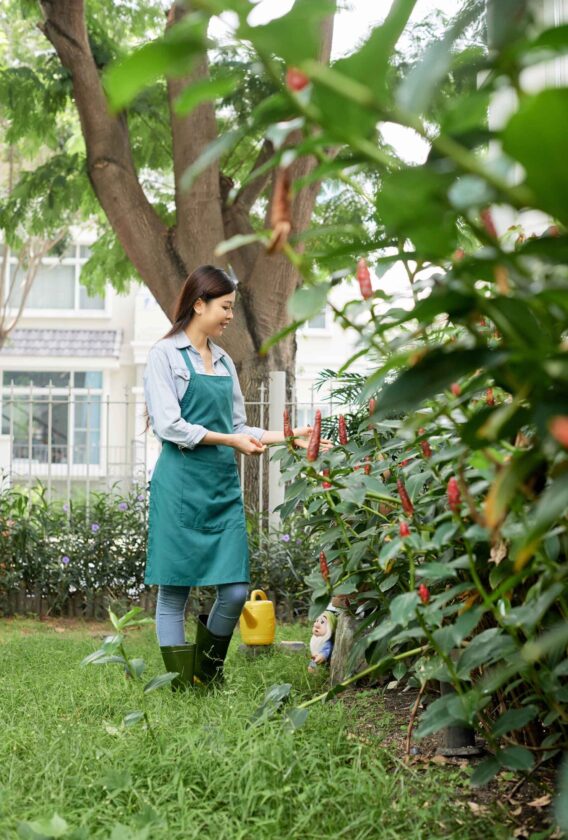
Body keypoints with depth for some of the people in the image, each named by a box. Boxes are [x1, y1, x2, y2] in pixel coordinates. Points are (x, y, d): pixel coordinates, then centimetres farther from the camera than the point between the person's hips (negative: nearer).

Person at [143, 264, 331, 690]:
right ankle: (182, 687, 10)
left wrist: (288, 436, 10)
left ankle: (208, 676, 23)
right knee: (174, 593, 0)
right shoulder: (165, 354, -1)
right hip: (181, 486, -6)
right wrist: (229, 440, -12)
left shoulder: (224, 362, 18)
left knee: (236, 591, 1)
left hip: (224, 486, 6)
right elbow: (169, 426, -10)